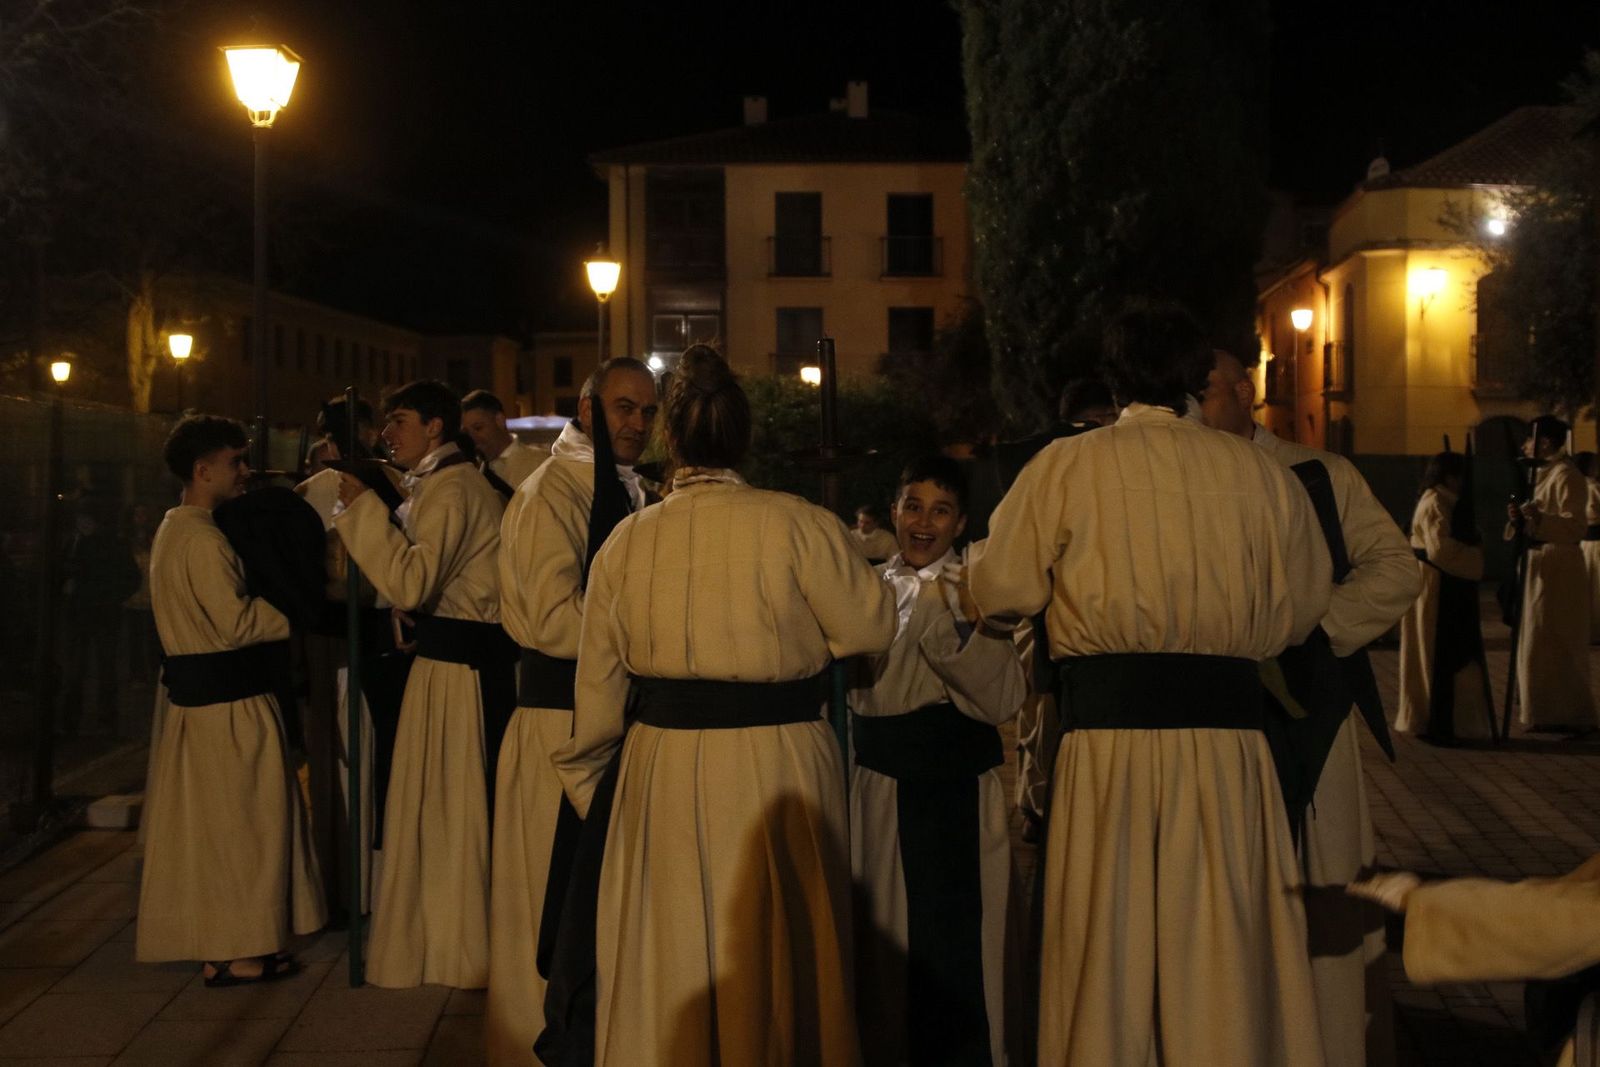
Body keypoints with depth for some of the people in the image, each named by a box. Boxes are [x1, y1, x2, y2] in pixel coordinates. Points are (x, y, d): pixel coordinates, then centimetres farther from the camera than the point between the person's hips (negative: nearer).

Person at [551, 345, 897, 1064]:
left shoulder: (627, 540, -1)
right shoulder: (797, 525, -12)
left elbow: (598, 686, 5)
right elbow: (872, 627, -6)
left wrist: (584, 777, 19)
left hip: (663, 771, 3)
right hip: (778, 768, -2)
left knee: (669, 962, 15)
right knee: (778, 959, 13)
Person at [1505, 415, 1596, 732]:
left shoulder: (1565, 477, -14)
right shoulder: (1543, 475, 16)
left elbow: (1576, 527, -22)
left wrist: (1539, 518, -37)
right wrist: (1519, 519, -1)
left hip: (1557, 572, -10)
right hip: (1539, 568, 10)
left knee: (1553, 646, -6)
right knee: (1538, 644, 13)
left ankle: (1566, 715, 0)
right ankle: (1547, 714, 20)